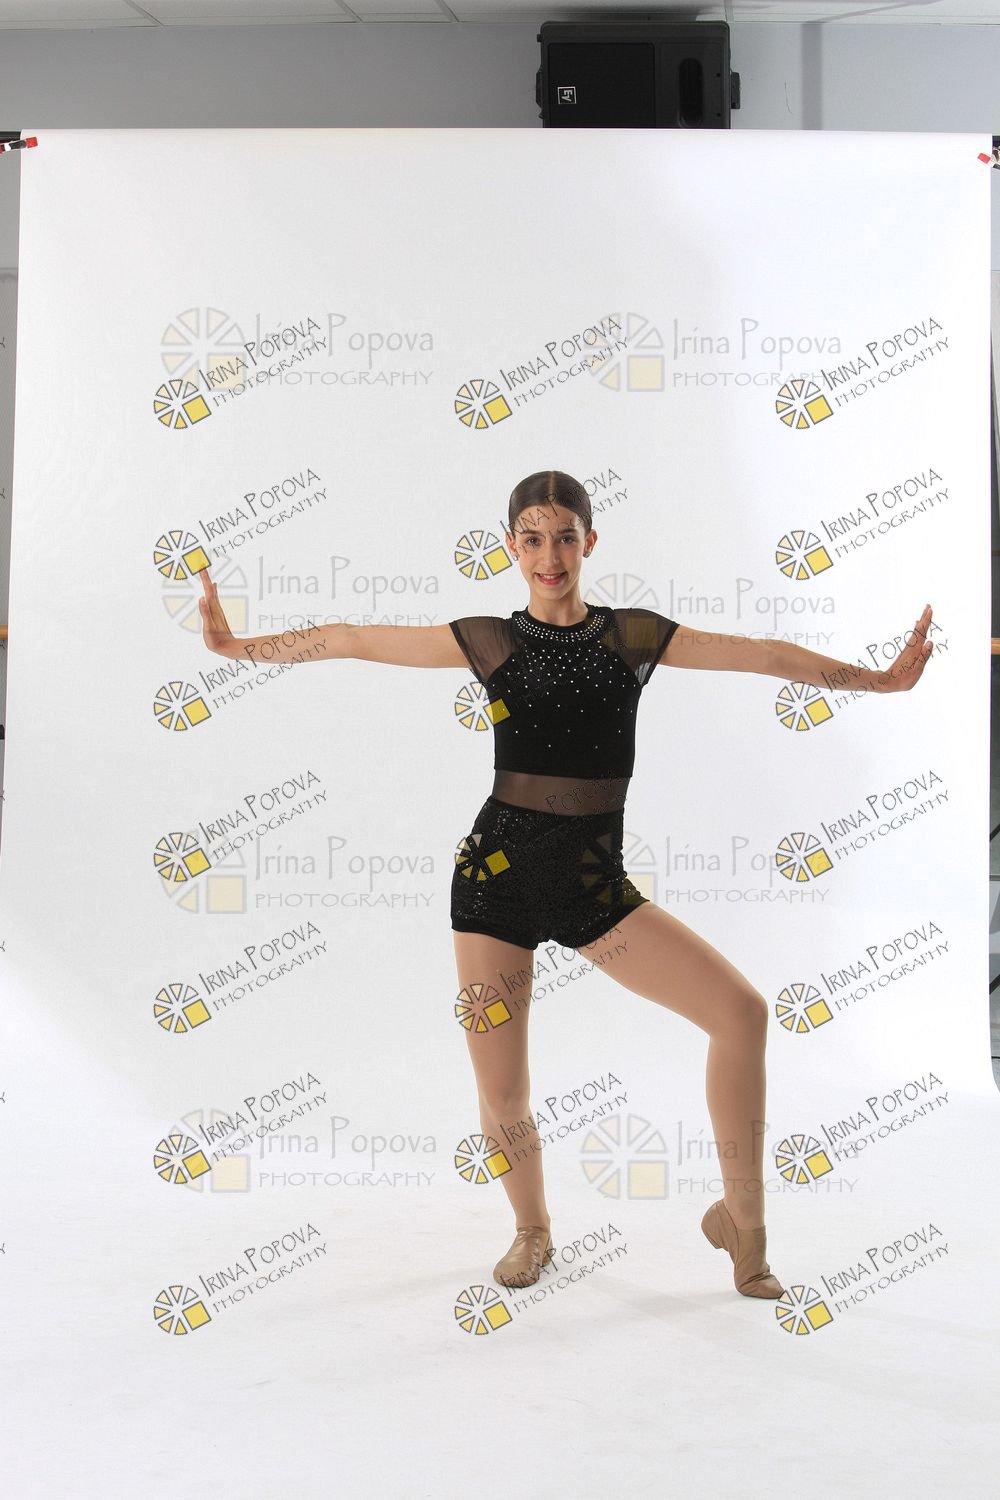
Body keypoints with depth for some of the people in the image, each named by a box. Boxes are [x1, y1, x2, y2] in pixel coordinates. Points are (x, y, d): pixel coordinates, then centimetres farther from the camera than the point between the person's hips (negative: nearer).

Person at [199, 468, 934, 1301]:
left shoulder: (634, 633, 4)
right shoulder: (489, 640, 2)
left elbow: (767, 656, 6)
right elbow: (351, 639, 6)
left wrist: (882, 678, 5)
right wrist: (238, 645, 4)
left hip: (595, 883, 1)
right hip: (499, 873, -1)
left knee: (743, 1010, -12)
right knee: (502, 1099, 1)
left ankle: (741, 1216, 6)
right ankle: (533, 1230, 32)